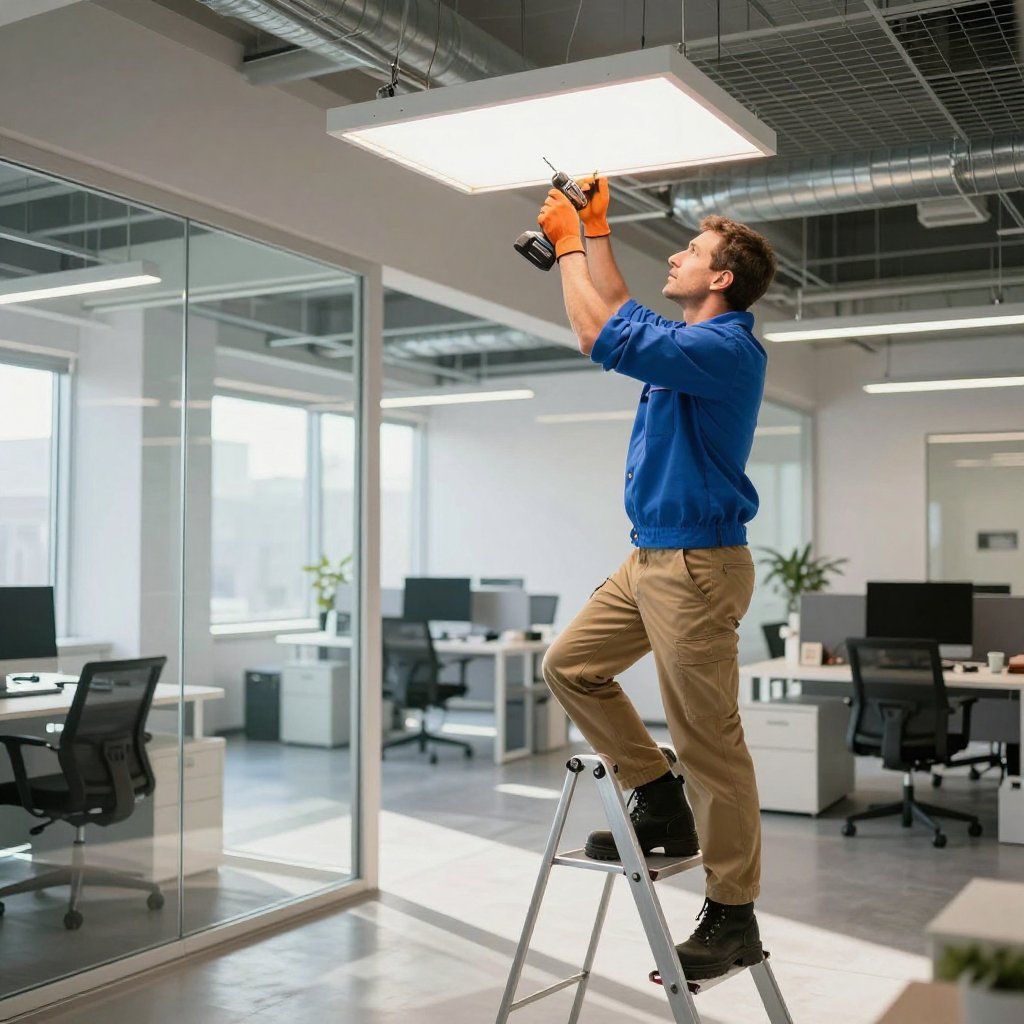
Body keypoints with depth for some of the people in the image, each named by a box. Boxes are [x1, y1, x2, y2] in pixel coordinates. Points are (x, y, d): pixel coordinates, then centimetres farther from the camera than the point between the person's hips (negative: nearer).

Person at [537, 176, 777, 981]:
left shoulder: (726, 349, -16)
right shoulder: (691, 339, 14)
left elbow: (604, 338, -23)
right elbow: (621, 313, 31)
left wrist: (568, 243, -11)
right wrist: (596, 232, 25)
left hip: (698, 565, -10)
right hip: (650, 558, 10)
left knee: (709, 743, -3)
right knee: (570, 664, 12)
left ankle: (733, 917, 10)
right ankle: (661, 803, 20)